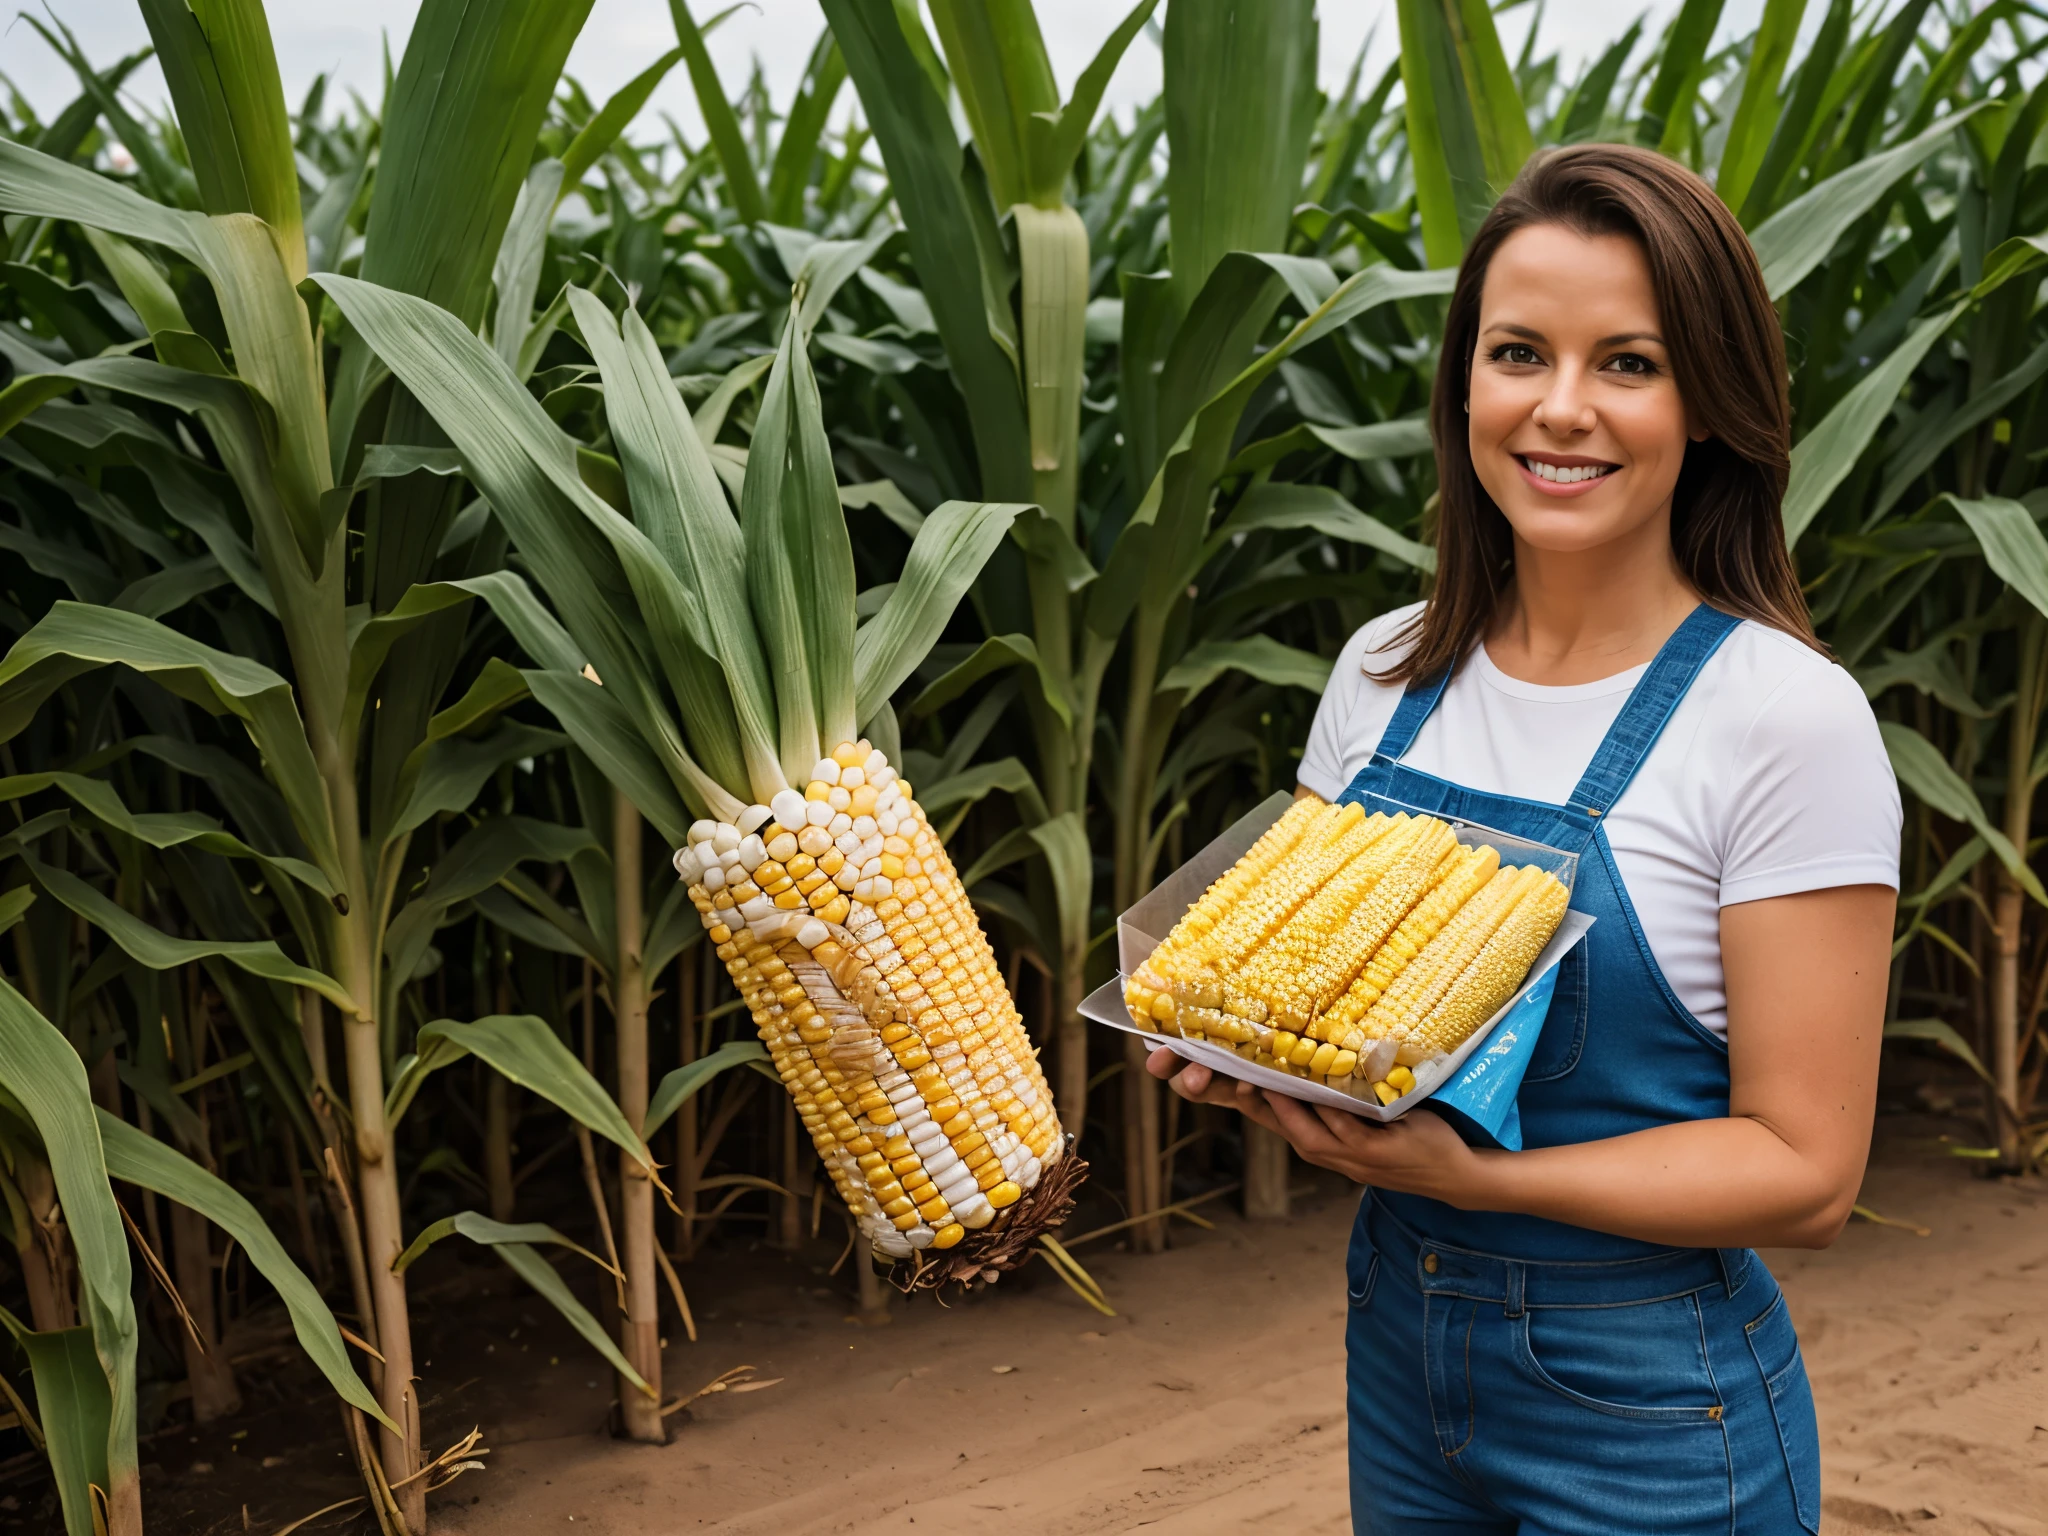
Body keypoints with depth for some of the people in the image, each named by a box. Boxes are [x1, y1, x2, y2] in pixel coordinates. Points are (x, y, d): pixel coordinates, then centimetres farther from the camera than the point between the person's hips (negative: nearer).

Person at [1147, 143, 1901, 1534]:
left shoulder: (1786, 717, -17)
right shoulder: (1387, 673, -1)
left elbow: (1803, 1171, -16)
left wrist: (1470, 1169, -27)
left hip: (1647, 1411, -5)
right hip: (1396, 1350, 5)